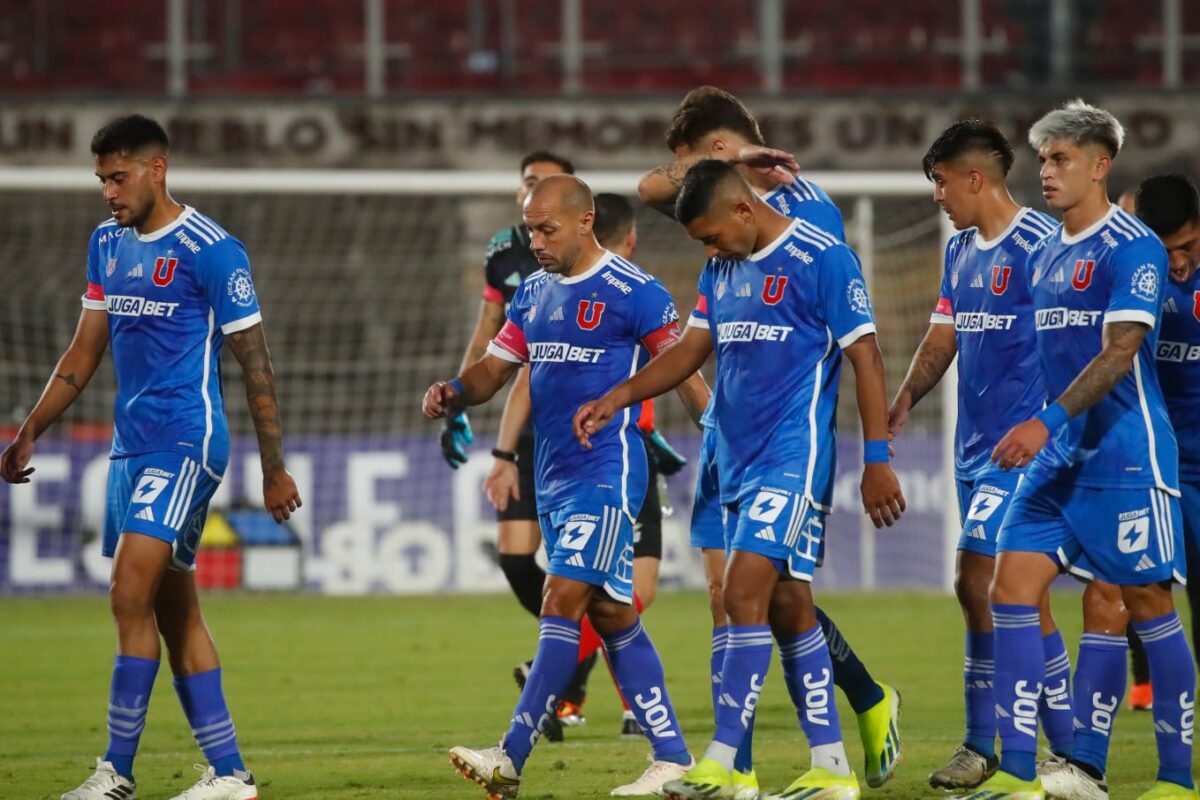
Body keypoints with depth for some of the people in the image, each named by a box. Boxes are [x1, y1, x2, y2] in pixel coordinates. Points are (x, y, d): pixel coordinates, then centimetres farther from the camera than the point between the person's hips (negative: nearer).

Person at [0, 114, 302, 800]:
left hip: (186, 442, -8)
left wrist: (275, 469, -8)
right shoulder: (108, 244, 13)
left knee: (130, 597, -16)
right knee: (175, 613, 8)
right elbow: (85, 351, 20)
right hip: (130, 446, 8)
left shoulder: (211, 250, -10)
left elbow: (255, 363, -8)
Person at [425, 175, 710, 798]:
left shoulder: (633, 292, -9)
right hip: (553, 476, 8)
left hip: (607, 471, -8)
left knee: (562, 601, -14)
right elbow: (496, 367, 15)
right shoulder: (533, 293, 13)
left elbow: (685, 373, -8)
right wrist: (454, 392, -6)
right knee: (611, 616, 9)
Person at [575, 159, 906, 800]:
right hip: (739, 460, 8)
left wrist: (877, 461, -13)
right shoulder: (722, 269, 13)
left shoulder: (822, 259, -10)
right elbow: (691, 349, 17)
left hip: (793, 459, -8)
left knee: (745, 595, -15)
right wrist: (618, 398, 3)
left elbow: (865, 359, -10)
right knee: (787, 609, 8)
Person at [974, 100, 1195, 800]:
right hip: (1059, 455, 8)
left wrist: (1048, 422, -28)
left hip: (1126, 456, -8)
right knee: (1012, 589, -3)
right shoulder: (1044, 256, 14)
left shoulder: (1133, 248, -11)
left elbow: (1118, 354, -20)